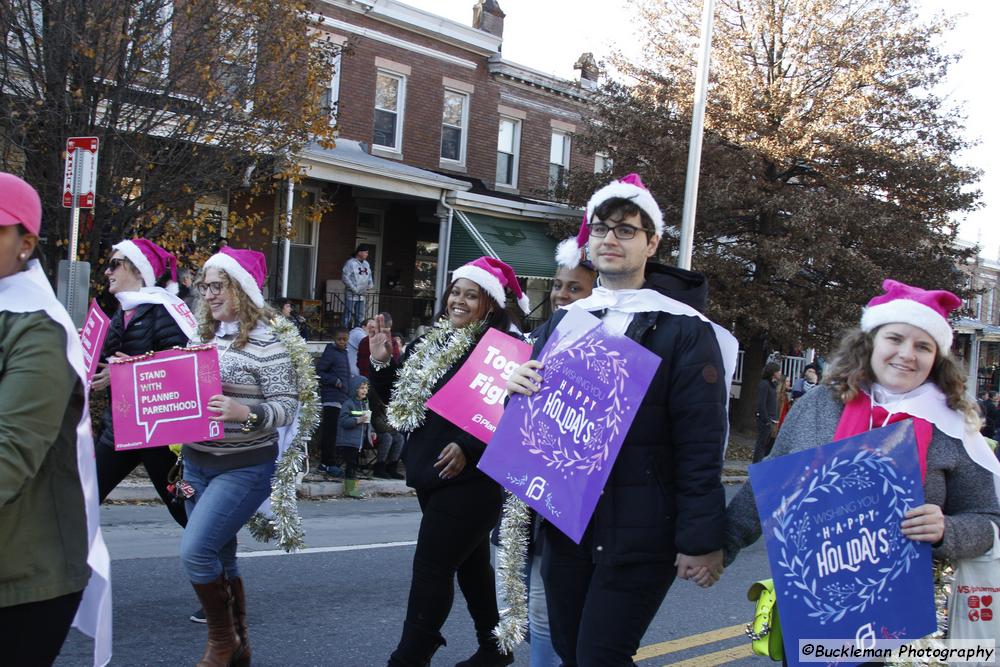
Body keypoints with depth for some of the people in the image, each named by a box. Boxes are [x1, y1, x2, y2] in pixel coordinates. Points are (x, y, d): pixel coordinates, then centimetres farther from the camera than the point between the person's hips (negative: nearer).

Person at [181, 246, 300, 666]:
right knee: (219, 558, 14)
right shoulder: (205, 335, 9)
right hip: (197, 462, 7)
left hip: (244, 468, -7)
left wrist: (245, 413, -32)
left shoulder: (266, 341, -13)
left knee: (195, 551, -17)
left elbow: (287, 407, -16)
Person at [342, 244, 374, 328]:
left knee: (360, 316, 11)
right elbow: (345, 277, -15)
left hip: (361, 295, 7)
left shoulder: (366, 264, 13)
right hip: (351, 295, -7)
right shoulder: (350, 263, -10)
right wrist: (354, 289, -18)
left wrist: (370, 285, 2)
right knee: (348, 315, -4)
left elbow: (369, 276, 22)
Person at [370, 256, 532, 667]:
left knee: (431, 568, -7)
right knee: (470, 562, 18)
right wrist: (382, 362, 1)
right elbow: (401, 398, 17)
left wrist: (468, 446, -28)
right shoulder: (432, 343, 12)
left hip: (469, 477, -8)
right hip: (433, 473, 9)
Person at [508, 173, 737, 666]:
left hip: (639, 533, -6)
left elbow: (700, 448, -11)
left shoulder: (685, 330, -7)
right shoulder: (564, 319, 11)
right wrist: (519, 387, -4)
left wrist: (701, 540, -13)